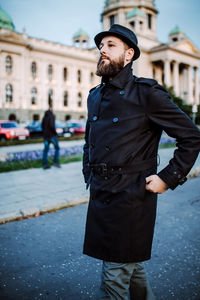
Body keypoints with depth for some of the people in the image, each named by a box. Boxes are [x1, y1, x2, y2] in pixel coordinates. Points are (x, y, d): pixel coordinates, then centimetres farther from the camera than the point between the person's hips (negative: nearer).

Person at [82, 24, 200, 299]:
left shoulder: (147, 93, -10)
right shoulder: (95, 96, 11)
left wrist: (168, 178, -11)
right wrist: (89, 175, 15)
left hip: (131, 197, -6)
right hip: (99, 195, 7)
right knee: (132, 267, 22)